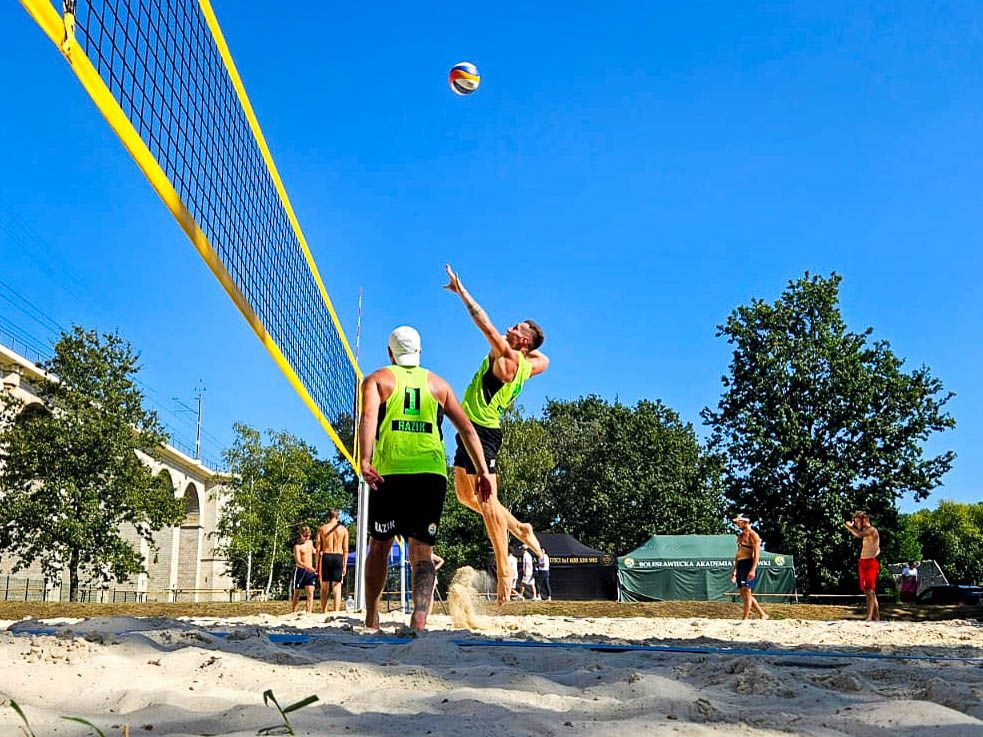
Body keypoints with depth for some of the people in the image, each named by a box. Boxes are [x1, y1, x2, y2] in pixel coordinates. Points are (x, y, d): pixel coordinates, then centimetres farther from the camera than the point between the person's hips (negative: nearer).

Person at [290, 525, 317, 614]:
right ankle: (292, 612, 23)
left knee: (310, 593, -8)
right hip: (300, 570, -4)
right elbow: (298, 561, -22)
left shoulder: (310, 542, 10)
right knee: (297, 593, 7)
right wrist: (307, 567, -37)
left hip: (310, 571, 4)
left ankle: (309, 612, -11)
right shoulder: (297, 546, -10)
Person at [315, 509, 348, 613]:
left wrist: (317, 565, 5)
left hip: (326, 557, 0)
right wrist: (345, 565, 5)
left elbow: (318, 549, 1)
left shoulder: (322, 529, 5)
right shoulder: (343, 529, 5)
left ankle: (323, 612, 10)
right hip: (338, 558, 0)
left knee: (324, 588, 10)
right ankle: (336, 612, -5)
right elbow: (345, 550, 1)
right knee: (337, 589, 2)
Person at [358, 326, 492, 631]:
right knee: (422, 552, 2)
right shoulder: (438, 383, 21)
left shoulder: (377, 379, 12)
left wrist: (364, 461, -20)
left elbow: (368, 417, -9)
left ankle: (371, 620, 23)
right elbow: (467, 428, 13)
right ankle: (419, 618, -20)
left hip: (389, 473, -1)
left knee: (379, 546, 17)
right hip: (431, 474, 1)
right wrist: (482, 471, 12)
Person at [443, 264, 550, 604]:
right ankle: (519, 528, 24)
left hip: (481, 430, -9)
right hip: (475, 429, 9)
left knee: (487, 500, -9)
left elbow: (486, 325, -16)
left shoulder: (507, 356, -12)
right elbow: (543, 358, 35)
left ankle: (503, 570, -6)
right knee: (466, 494, 18)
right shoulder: (528, 364, 11)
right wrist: (530, 344, 25)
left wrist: (462, 291, -10)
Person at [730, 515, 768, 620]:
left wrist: (753, 570, -23)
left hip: (749, 564, -9)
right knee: (743, 593, 8)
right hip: (740, 564, 9)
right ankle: (762, 615, 16)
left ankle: (745, 618, -10)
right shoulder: (740, 535, 19)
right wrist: (734, 570, 22)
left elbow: (757, 554, -14)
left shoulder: (752, 535, -6)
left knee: (746, 592, -10)